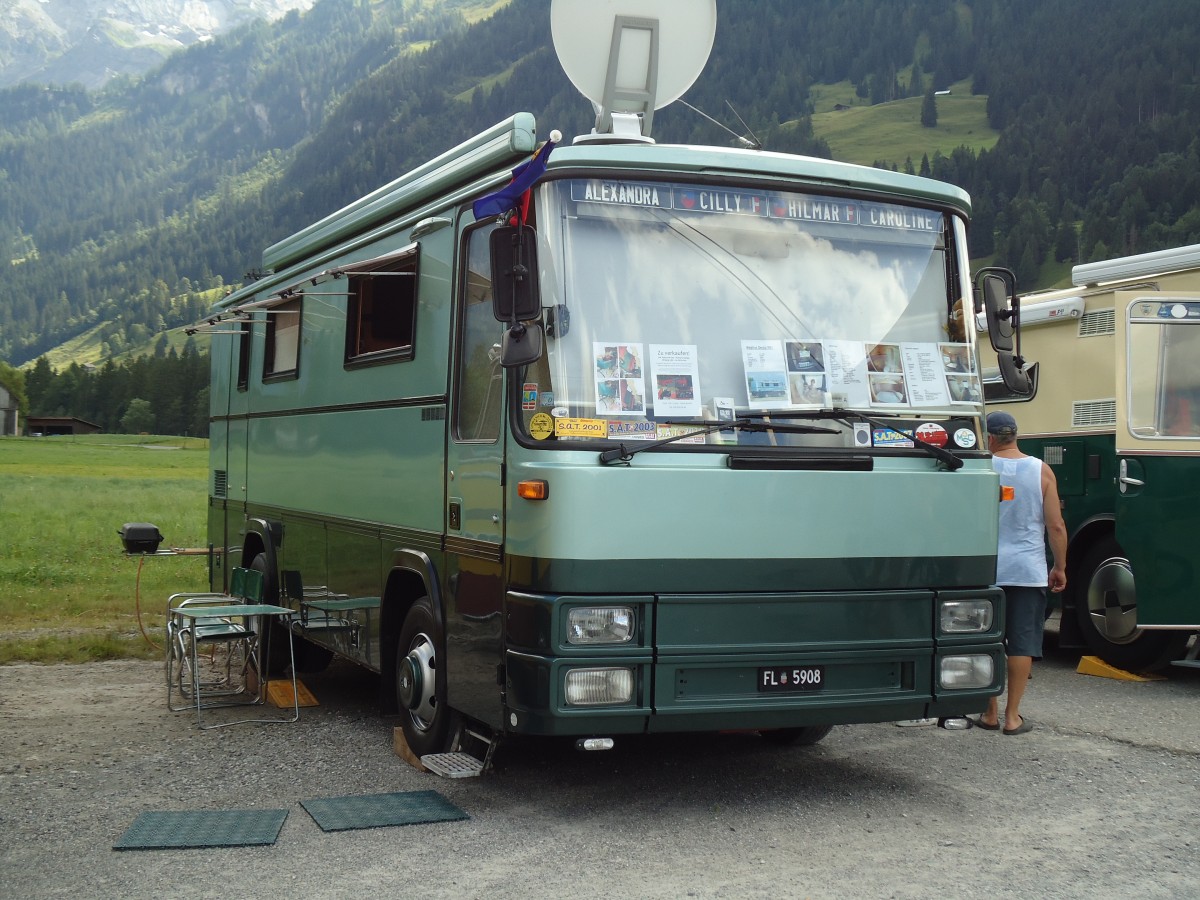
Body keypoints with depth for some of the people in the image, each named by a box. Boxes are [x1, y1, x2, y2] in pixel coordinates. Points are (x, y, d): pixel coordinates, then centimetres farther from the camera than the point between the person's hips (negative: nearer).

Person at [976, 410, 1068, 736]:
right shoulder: (1041, 471, -1)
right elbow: (1056, 526, -3)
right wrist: (1060, 568, 8)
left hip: (987, 570, 0)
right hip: (1029, 571, 0)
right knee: (1022, 643, 5)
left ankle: (990, 714, 14)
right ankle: (1012, 716, 7)